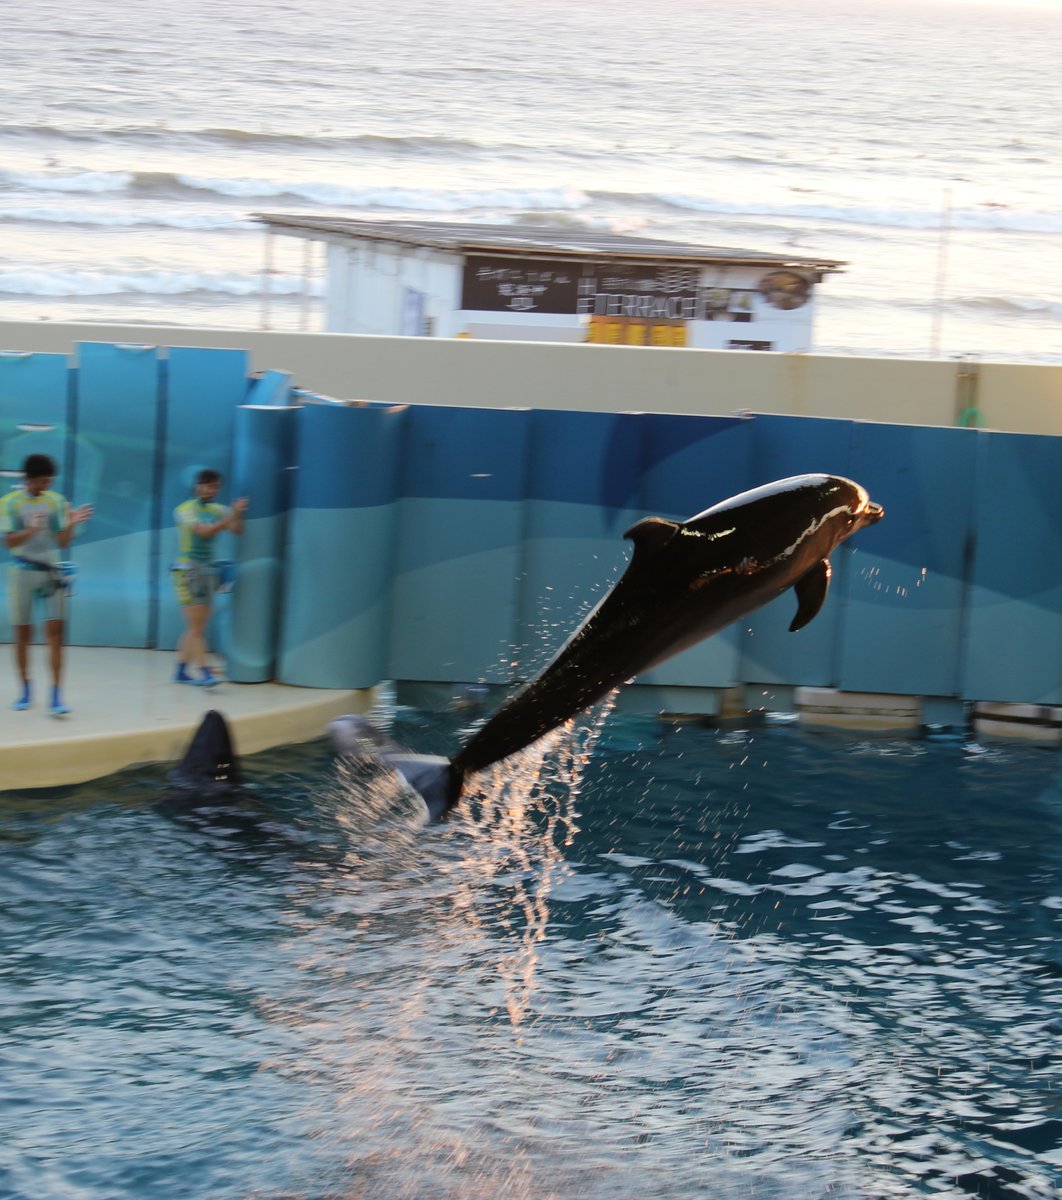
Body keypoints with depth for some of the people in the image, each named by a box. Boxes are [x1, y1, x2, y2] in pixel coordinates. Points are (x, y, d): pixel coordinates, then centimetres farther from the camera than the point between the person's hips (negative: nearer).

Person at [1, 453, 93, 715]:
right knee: (23, 634, 6)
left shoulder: (56, 501, 2)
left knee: (55, 632, -9)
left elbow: (62, 543, 4)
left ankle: (56, 696, -13)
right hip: (22, 572, -1)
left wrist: (70, 525, -16)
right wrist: (31, 530, -28)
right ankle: (25, 689, 22)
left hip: (51, 572, 1)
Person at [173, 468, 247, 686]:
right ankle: (204, 672, -16)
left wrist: (238, 515, -25)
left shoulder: (218, 510, 9)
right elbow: (204, 531, -22)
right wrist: (229, 518, -31)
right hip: (188, 570, -6)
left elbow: (236, 530, -6)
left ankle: (181, 670, 17)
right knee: (196, 625, -11)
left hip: (207, 571, 6)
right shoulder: (185, 510, -7)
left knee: (196, 627, 8)